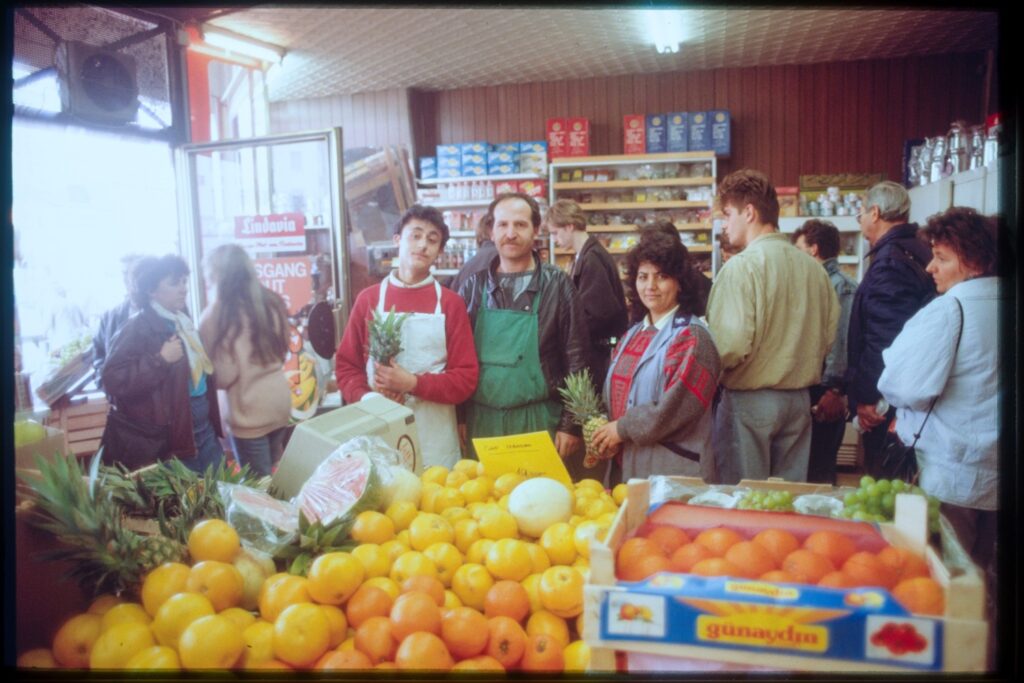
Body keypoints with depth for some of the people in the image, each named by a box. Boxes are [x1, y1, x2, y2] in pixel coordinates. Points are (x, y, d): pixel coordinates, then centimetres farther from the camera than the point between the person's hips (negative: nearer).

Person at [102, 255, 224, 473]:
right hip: (169, 437, -8)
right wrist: (161, 360, -24)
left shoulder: (183, 321, 11)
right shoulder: (138, 328, -12)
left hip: (203, 427, 8)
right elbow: (113, 379, -22)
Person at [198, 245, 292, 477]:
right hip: (280, 403, 6)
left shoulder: (216, 314, -14)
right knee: (276, 478, 19)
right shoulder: (271, 302, 2)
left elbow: (222, 376, -12)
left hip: (248, 412, -5)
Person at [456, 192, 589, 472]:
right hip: (482, 421, 2)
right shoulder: (474, 287, 5)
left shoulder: (556, 284, -1)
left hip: (539, 420, -2)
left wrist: (571, 425, -4)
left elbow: (575, 359, -1)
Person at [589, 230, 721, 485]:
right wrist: (605, 432, -1)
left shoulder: (691, 337, -10)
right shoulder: (633, 335, 13)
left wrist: (623, 429, -12)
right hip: (626, 464, 7)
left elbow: (676, 408, -19)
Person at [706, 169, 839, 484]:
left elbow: (732, 344, -21)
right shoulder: (813, 267, 4)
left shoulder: (742, 266, -16)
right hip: (800, 399, 6)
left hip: (750, 398, -6)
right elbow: (829, 333, 10)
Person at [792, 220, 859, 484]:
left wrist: (835, 390, -21)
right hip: (808, 388, 9)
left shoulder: (842, 286, -11)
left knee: (819, 468, -2)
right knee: (808, 464, 15)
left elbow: (842, 341, -18)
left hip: (824, 393, -9)